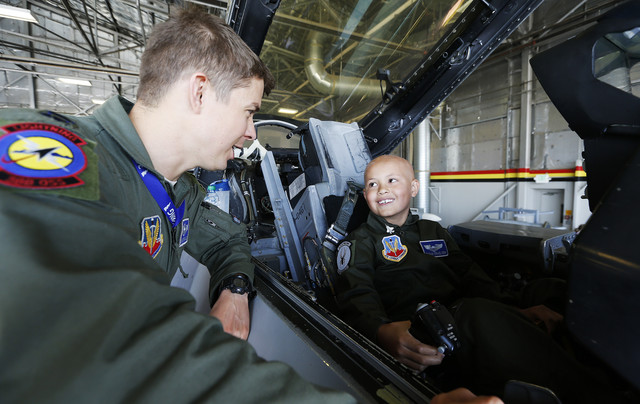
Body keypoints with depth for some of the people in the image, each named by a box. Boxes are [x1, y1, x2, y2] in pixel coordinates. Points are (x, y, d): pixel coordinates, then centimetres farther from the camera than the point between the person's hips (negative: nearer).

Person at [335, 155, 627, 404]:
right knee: (480, 312, -37)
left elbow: (471, 278, 16)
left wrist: (517, 308, -4)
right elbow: (356, 297, -7)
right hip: (413, 333, -5)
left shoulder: (433, 231, 25)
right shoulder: (360, 241, 9)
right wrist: (382, 331, -30)